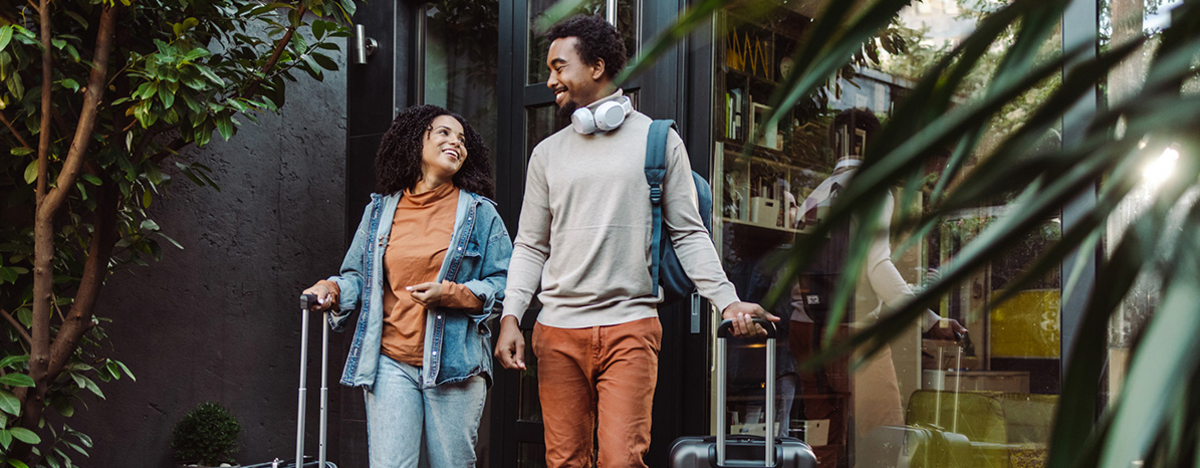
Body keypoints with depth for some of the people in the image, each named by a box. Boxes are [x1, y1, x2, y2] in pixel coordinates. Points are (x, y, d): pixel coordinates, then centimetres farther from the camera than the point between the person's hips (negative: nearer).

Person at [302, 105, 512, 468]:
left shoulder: (479, 212, 8)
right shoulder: (380, 209, 13)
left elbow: (504, 284, 3)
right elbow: (357, 276, 19)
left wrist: (453, 294, -12)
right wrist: (332, 289, -3)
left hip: (454, 364, -1)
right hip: (391, 363, 1)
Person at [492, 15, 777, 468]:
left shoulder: (659, 140, 6)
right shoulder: (548, 153, 14)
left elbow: (688, 234, 6)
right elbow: (530, 246, 13)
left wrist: (727, 301, -6)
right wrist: (511, 316, 0)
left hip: (631, 327, -3)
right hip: (557, 331, 3)